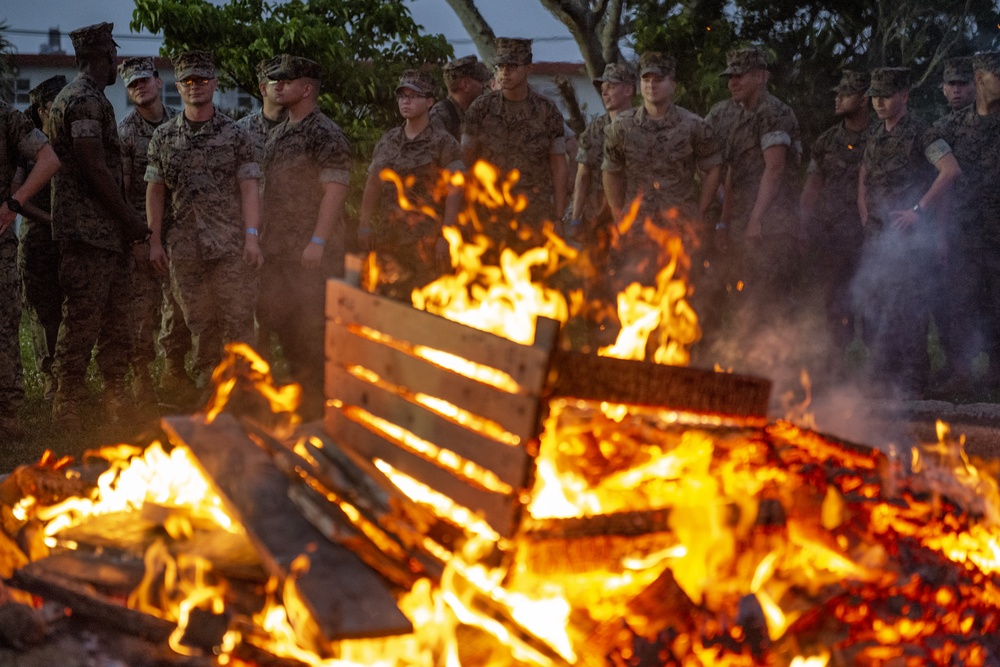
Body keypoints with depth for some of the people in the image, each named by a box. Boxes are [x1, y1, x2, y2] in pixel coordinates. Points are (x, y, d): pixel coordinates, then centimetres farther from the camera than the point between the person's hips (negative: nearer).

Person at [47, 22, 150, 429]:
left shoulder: (88, 98, 21)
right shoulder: (85, 99, -12)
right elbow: (94, 169, -18)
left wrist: (129, 222, 18)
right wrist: (130, 221, -12)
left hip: (107, 231, 10)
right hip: (88, 229, -10)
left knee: (117, 319, 13)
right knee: (82, 320, -7)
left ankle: (117, 402, 19)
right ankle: (67, 409, -3)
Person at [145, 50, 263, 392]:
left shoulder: (235, 134, 3)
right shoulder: (163, 137, 9)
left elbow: (248, 188, -2)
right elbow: (155, 191, 10)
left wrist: (252, 236, -12)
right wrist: (155, 241, 4)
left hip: (230, 242, -2)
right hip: (184, 245, 2)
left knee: (238, 315, -5)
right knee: (200, 321, 7)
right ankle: (204, 387, 16)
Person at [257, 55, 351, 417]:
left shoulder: (325, 135, -10)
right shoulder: (276, 133, 16)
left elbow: (335, 189, -17)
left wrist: (318, 241, -23)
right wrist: (260, 234, 15)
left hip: (311, 251, -9)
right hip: (277, 247, 9)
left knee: (312, 325, -6)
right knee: (277, 317, 11)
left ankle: (319, 400, 3)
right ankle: (301, 389, 23)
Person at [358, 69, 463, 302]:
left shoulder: (442, 142, -2)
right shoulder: (387, 141, 14)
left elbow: (454, 193, -8)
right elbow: (372, 184, 19)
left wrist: (445, 237, -15)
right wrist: (365, 224, 9)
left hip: (424, 240, -5)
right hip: (388, 238, 5)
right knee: (388, 297, 6)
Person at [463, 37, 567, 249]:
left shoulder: (547, 111, 0)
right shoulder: (481, 109, 1)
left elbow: (558, 167, 2)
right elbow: (467, 162, 5)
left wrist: (558, 219, -2)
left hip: (537, 215, 0)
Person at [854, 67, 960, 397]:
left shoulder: (921, 133, -9)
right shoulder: (875, 136, 15)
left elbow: (951, 171, -21)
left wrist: (918, 211, -20)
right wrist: (865, 215, 14)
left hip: (910, 236, -8)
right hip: (877, 235, 8)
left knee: (906, 308, -8)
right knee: (871, 304, 9)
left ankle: (911, 381, -2)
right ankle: (881, 377, 19)